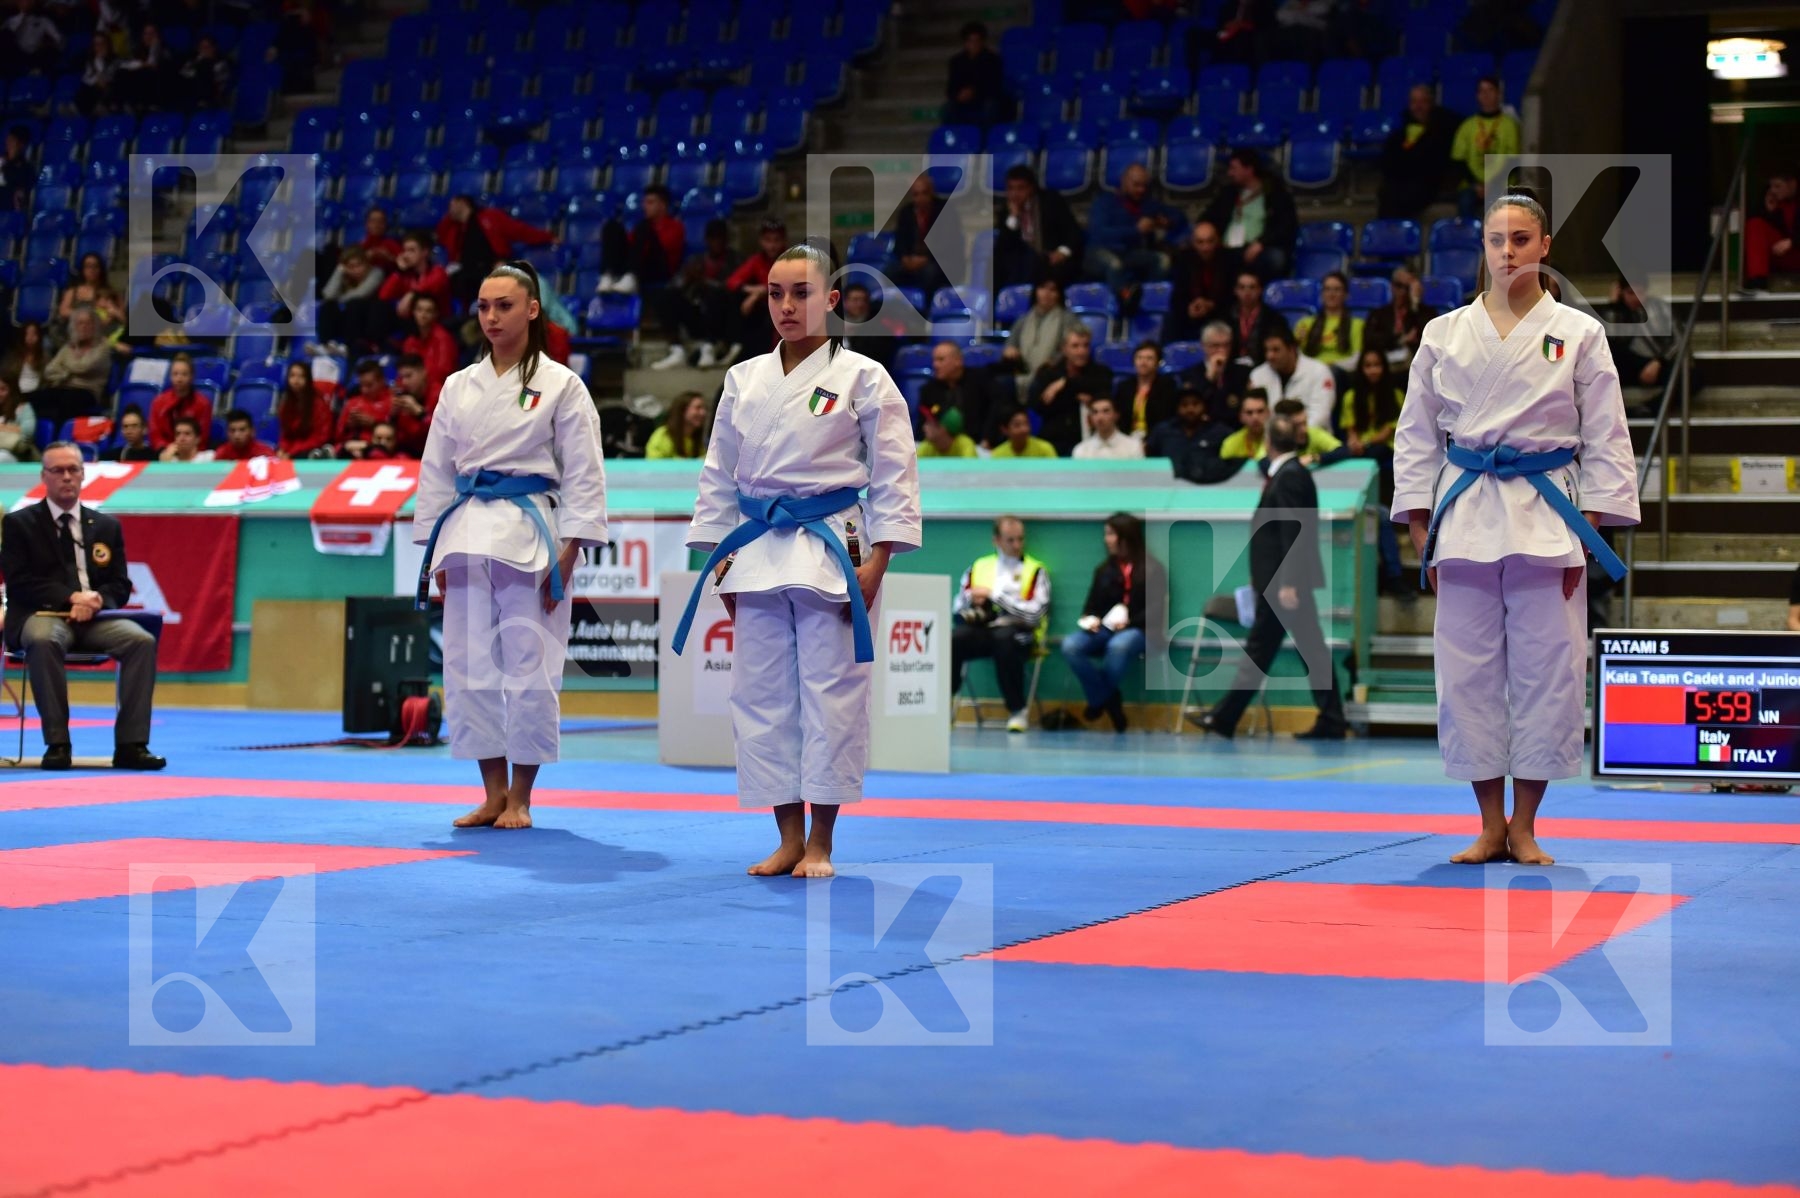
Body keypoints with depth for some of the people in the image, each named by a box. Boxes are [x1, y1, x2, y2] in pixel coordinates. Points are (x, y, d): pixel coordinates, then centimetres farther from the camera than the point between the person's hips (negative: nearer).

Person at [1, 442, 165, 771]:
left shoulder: (106, 526, 17)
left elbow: (120, 586, 13)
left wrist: (97, 599, -12)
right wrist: (71, 597, -17)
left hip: (95, 617, 3)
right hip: (43, 614, -3)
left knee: (142, 640, -26)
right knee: (44, 641, -40)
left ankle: (130, 744, -27)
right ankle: (57, 743, -33)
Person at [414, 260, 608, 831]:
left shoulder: (561, 385, 0)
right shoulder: (459, 387, 11)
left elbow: (583, 475, -2)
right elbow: (436, 470, 14)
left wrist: (567, 553, -9)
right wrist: (437, 550, 8)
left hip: (531, 534, -4)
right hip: (468, 534, 4)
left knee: (529, 669, -4)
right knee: (470, 666, 4)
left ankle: (519, 797, 9)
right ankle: (493, 794, 15)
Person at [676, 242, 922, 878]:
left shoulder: (861, 378, -3)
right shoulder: (743, 380, 9)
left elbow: (892, 475, -3)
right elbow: (719, 474, 16)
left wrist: (874, 564, -9)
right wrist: (719, 556, 10)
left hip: (832, 550, -4)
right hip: (758, 551, 4)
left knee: (830, 691, -2)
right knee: (763, 693, 5)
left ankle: (820, 844, 7)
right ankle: (787, 838, 14)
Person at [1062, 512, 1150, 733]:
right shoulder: (1104, 569, 20)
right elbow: (1091, 604, 19)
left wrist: (1129, 622, -17)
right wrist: (1090, 619, -5)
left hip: (1136, 630, -5)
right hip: (1103, 628, 5)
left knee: (1118, 646, -43)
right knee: (1070, 646, -28)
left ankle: (1100, 698, -17)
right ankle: (1108, 700, -17)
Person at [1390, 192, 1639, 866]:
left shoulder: (1578, 333, 3)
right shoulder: (1444, 335, 7)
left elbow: (1606, 440, 4)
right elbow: (1416, 437, 10)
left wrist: (1589, 535, -3)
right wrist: (1423, 535, 3)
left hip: (1548, 519, -1)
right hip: (1466, 518, 1)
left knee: (1547, 671, -1)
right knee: (1468, 670, 1)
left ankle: (1524, 827, 10)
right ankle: (1490, 827, 12)